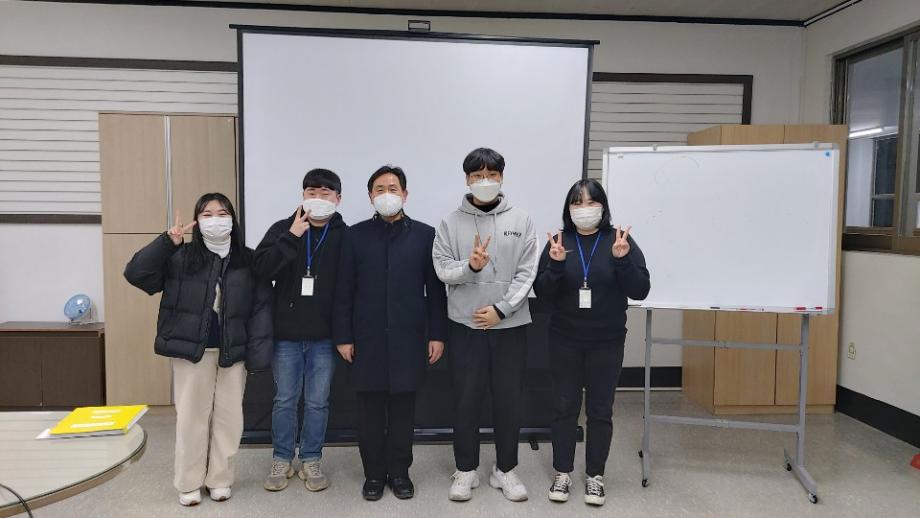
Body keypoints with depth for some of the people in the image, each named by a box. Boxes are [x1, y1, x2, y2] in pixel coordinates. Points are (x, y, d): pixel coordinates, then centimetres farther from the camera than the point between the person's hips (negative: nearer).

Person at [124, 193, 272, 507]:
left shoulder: (248, 260, 2)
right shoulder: (181, 257, 1)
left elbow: (261, 308, 0)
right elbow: (136, 273, -7)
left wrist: (257, 355, -7)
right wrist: (167, 242, -17)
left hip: (233, 352, 1)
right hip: (192, 350, -1)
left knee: (228, 417, 9)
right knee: (191, 417, 8)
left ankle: (219, 479, 26)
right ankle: (189, 483, 24)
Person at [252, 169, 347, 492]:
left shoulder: (345, 235, -2)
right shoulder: (284, 229, 1)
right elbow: (262, 268, -11)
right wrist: (292, 237, -19)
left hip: (324, 336, -1)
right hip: (286, 333, 1)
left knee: (318, 402, 10)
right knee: (284, 400, 12)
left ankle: (311, 461, 26)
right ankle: (282, 460, 28)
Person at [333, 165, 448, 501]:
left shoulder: (424, 234, 4)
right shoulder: (356, 235, 4)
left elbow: (435, 288, 3)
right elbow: (344, 290, 3)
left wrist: (437, 334, -1)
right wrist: (343, 336, -2)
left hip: (408, 337, 0)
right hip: (367, 337, 0)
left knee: (403, 408, 8)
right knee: (370, 409, 7)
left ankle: (399, 472, 23)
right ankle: (374, 473, 22)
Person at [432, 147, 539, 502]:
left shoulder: (520, 221, 2)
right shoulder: (451, 223, 1)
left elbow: (527, 274, -2)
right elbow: (442, 269, -4)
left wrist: (501, 309, -11)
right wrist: (470, 266, -23)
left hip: (510, 324, 1)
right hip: (465, 324, 0)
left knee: (509, 400, 8)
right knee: (466, 400, 8)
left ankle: (505, 470, 25)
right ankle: (466, 470, 24)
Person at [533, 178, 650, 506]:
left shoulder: (621, 240, -4)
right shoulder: (558, 242, -1)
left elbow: (640, 291, -8)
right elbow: (543, 293, -5)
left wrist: (623, 259, -24)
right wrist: (556, 264, -22)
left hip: (606, 343, 0)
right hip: (565, 341, 1)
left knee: (600, 410, 9)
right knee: (564, 407, 9)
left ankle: (594, 475, 25)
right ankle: (563, 472, 25)